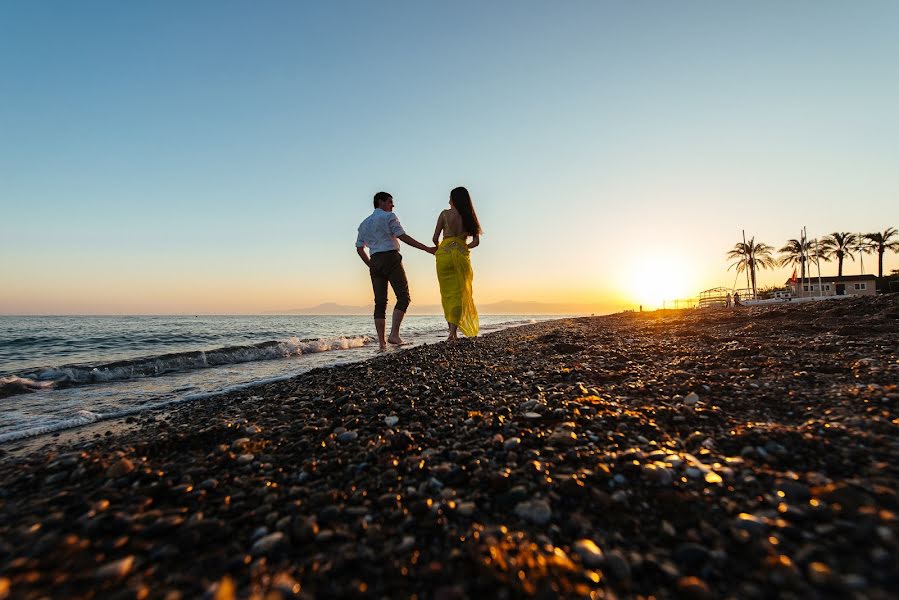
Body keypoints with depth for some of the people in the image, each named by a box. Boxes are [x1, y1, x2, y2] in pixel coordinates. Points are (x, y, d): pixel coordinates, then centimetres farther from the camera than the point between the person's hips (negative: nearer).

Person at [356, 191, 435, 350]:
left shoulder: (364, 223, 22)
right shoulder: (389, 216, 3)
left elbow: (359, 249, 18)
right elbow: (403, 236, -9)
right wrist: (427, 248, -10)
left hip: (374, 262, 6)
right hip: (391, 258, -6)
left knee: (380, 302, 4)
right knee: (403, 296, -5)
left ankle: (381, 341, 1)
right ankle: (394, 334, -19)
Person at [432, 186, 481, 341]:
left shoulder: (445, 214, 1)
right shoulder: (469, 217, 7)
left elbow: (435, 238, -1)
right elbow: (476, 242, 5)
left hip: (444, 254, -1)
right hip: (461, 255, 1)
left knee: (447, 293, 8)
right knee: (458, 293, 3)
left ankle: (452, 330, 8)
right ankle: (453, 331, -8)